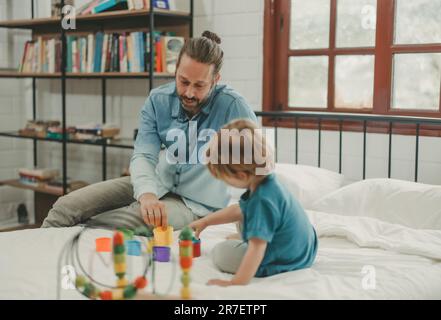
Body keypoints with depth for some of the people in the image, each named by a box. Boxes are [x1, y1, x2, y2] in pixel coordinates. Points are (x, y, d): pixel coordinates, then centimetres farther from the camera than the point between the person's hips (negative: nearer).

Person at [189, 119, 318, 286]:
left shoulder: (262, 201, -34)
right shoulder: (266, 183, -3)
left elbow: (256, 248, -37)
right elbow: (239, 210, 14)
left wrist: (237, 282, -36)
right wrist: (205, 221, 24)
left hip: (284, 264, -10)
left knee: (220, 252, -7)